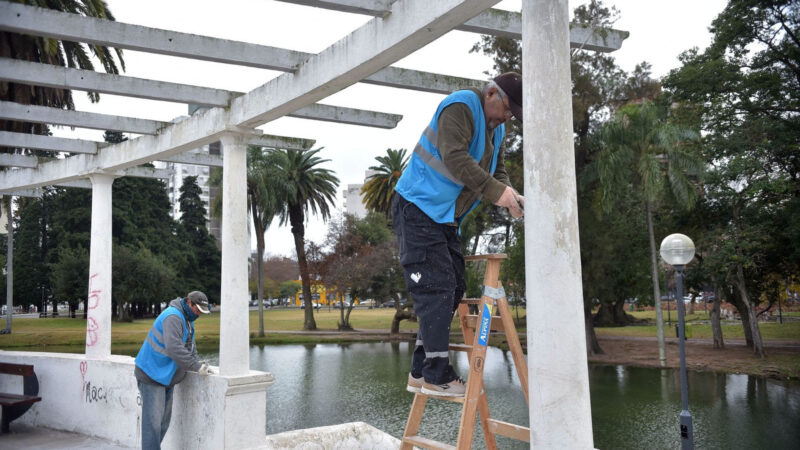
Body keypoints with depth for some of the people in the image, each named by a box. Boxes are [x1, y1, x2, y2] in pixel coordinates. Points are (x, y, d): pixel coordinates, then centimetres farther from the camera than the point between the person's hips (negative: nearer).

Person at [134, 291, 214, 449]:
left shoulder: (187, 319, 12)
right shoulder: (173, 317, -21)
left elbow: (190, 347, 19)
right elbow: (174, 348, -32)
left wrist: (200, 364, 2)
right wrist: (197, 367, -31)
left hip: (167, 378, 10)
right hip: (152, 376, -10)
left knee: (164, 420, 13)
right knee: (153, 420, -10)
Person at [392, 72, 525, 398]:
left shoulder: (496, 128, 16)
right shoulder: (461, 106, -13)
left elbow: (496, 173, 16)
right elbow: (454, 157, -27)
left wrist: (510, 195, -5)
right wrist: (495, 190, -32)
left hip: (446, 218, 10)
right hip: (418, 208, -10)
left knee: (453, 288, 7)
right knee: (436, 288, -14)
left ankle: (421, 372, 13)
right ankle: (437, 376, -9)